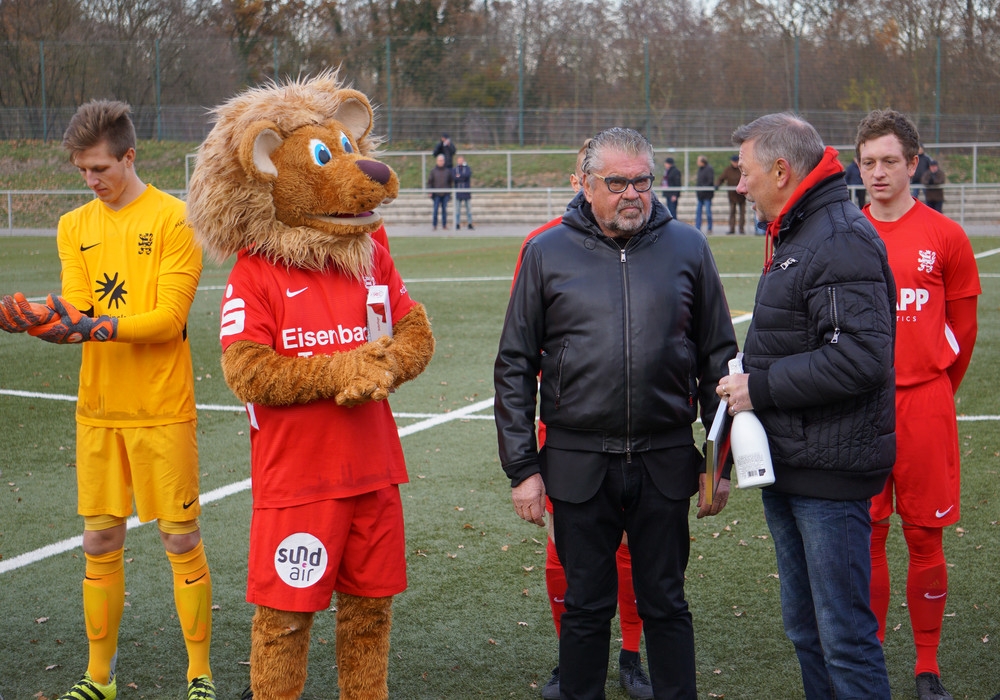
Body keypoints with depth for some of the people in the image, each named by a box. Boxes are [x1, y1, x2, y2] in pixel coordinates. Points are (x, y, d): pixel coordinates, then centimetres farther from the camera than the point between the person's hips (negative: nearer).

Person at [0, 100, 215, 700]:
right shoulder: (75, 227, 10)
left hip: (162, 409, -4)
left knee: (181, 539, 2)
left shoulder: (173, 219, -6)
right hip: (98, 409, 5)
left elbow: (169, 319, -13)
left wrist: (93, 326, -24)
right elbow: (75, 312, 0)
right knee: (100, 543, 10)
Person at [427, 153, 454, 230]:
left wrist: (449, 190, 8)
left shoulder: (448, 171, 6)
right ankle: (435, 225, 1)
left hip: (445, 194, 2)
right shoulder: (433, 171, 2)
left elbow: (452, 181, 13)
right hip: (436, 194, -2)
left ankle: (444, 225, 9)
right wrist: (430, 192, -6)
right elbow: (429, 181, 2)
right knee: (436, 210, -3)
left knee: (444, 209, 4)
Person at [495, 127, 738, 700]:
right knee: (586, 607, 10)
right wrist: (522, 467, -1)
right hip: (578, 464, 0)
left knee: (666, 605, 10)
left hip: (666, 461, 0)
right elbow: (515, 367, 4)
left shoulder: (688, 248, 4)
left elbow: (719, 358, 8)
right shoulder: (548, 253, 2)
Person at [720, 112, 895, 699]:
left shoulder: (841, 242, -17)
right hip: (788, 470, 11)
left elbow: (861, 357, -26)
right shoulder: (794, 237, 17)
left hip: (831, 474, -11)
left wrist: (762, 388, -19)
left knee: (845, 636, -6)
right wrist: (748, 375, 8)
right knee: (805, 628, 18)